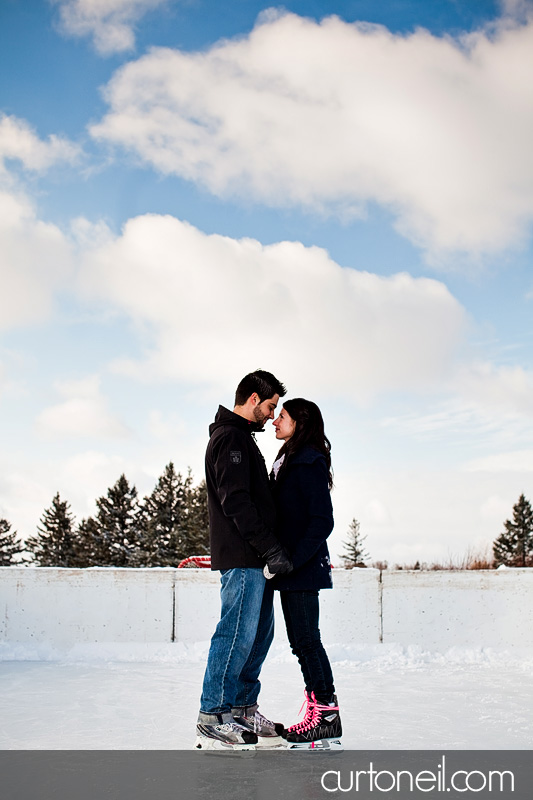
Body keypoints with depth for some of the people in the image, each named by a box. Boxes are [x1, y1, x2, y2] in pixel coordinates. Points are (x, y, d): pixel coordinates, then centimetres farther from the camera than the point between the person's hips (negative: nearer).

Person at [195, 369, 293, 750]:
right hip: (241, 557, -10)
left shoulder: (242, 438, 23)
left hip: (255, 559, 10)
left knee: (258, 633, 11)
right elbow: (235, 501, -19)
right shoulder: (230, 437, -10)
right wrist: (271, 548, -20)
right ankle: (212, 719, -4)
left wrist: (270, 549, 20)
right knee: (237, 632, -9)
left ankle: (243, 711, 18)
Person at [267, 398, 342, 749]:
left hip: (303, 567, -10)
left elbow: (322, 521, -18)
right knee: (301, 641, 11)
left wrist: (290, 561, -22)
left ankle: (327, 723, 0)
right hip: (291, 571, 10)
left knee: (307, 640, -6)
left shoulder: (309, 462, -12)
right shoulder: (289, 460, 18)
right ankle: (319, 716, 18)